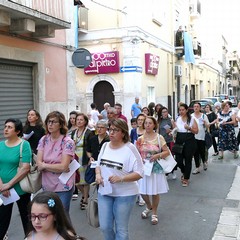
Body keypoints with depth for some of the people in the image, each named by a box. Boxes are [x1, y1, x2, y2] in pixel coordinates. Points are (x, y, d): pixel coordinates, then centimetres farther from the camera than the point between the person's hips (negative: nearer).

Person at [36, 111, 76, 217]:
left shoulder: (67, 142, -13)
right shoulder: (43, 140, 1)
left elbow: (63, 166, -19)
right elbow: (39, 164, -5)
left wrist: (45, 165, -8)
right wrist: (57, 168, -14)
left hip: (63, 186, -4)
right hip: (47, 185, 5)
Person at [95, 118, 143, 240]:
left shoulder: (130, 149, -15)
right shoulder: (105, 146, 3)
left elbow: (139, 173, -15)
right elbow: (99, 164, 15)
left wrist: (121, 178, -28)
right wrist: (98, 174, -6)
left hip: (124, 194, -5)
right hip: (104, 192, 5)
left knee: (121, 229, 9)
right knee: (105, 227, 11)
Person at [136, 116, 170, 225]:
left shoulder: (159, 138, -4)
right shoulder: (140, 139, 1)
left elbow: (167, 152, -3)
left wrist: (157, 155, -19)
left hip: (156, 168, -2)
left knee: (155, 191, 5)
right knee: (143, 191, 6)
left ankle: (154, 213, 27)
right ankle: (149, 207, 37)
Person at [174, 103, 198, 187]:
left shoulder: (192, 119, -1)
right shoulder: (177, 119, 8)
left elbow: (196, 131, -2)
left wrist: (189, 128, -19)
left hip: (189, 142, -3)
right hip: (179, 141, 3)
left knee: (188, 160, 3)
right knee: (178, 160, 0)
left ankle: (186, 179, 17)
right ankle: (184, 172, 33)